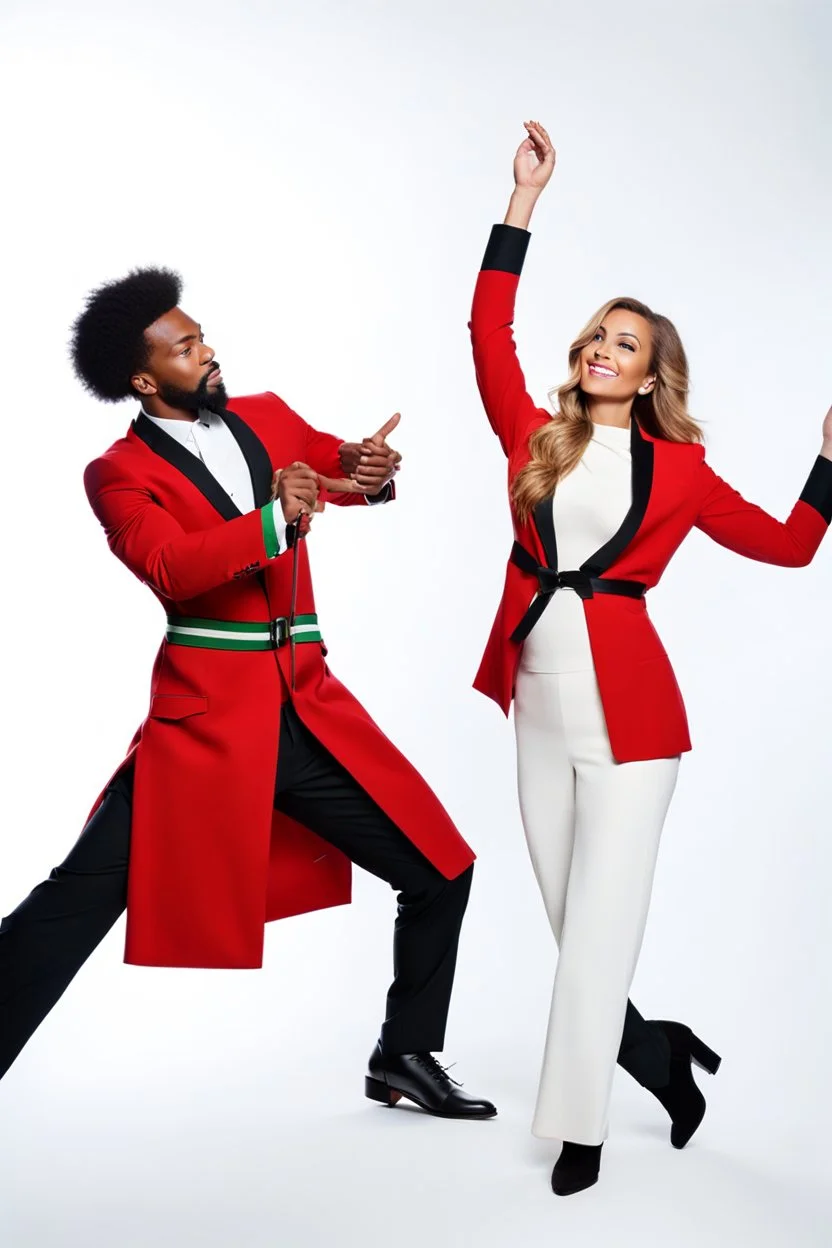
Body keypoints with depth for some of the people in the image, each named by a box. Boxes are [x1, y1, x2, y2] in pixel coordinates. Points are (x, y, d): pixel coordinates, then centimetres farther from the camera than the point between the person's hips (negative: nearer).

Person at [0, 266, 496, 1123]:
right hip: (208, 716, -5)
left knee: (438, 873, 9)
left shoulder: (268, 418, 12)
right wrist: (273, 520, -31)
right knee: (78, 901, -9)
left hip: (309, 711, 6)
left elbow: (348, 468, 20)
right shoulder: (120, 474, -4)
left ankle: (405, 1057, 26)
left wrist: (372, 469, -3)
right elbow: (170, 569, -21)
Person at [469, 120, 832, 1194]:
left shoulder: (678, 470, 4)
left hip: (626, 708, -3)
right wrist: (524, 200, 3)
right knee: (571, 922, 11)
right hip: (540, 702, 3)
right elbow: (488, 330, 2)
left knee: (597, 923, -2)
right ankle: (661, 1055, 34)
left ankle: (579, 1128, 9)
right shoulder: (537, 439, 8)